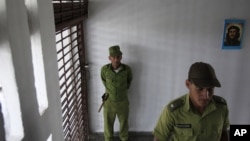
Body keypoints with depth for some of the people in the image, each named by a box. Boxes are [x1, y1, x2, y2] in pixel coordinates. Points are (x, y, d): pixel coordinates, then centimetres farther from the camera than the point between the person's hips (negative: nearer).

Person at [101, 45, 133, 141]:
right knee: (108, 123, 18)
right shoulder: (105, 69, -19)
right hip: (109, 102, 0)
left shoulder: (127, 69, -19)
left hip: (123, 102, 1)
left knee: (124, 122, 21)